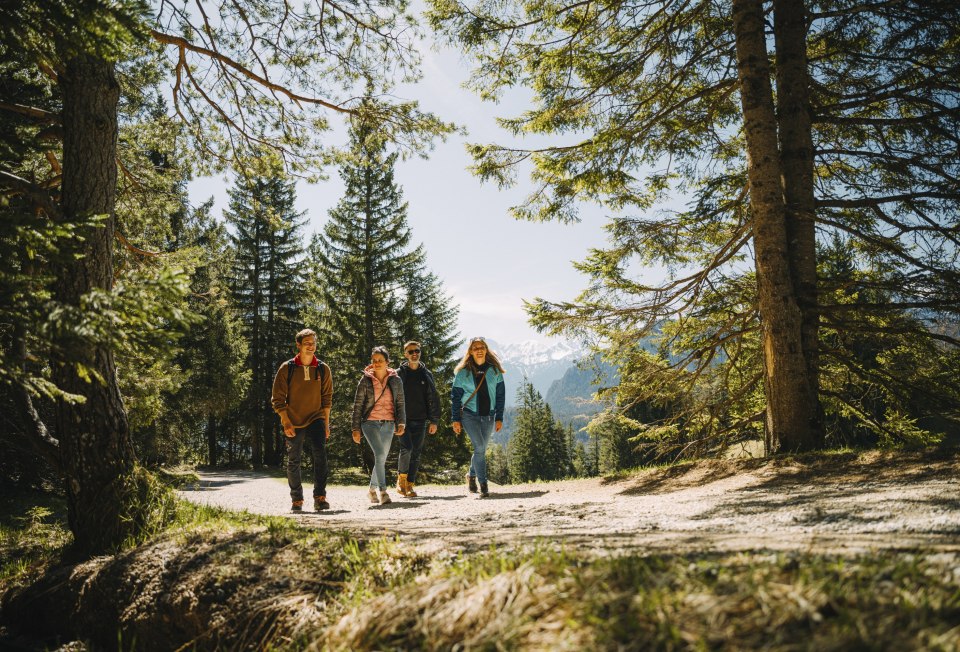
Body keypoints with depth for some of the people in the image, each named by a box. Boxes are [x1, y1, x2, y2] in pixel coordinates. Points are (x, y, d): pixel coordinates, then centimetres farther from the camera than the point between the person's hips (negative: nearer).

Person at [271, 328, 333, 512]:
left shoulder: (323, 369, 2)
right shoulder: (287, 368, -4)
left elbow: (326, 398, 7)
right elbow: (278, 399, -3)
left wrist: (326, 423, 2)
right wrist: (286, 423, -11)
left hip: (316, 419, 0)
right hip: (293, 423, 0)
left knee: (320, 453, -20)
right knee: (293, 462, 7)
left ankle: (320, 497, -17)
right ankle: (297, 500, 23)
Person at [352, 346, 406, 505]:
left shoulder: (396, 381, 5)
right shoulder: (365, 381, 0)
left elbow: (400, 404, 8)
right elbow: (357, 405, 3)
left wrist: (401, 423, -5)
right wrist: (356, 428, -1)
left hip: (388, 424, 3)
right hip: (370, 422, -3)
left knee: (381, 458, 7)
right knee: (380, 454, -19)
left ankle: (373, 489, 27)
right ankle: (382, 491, -19)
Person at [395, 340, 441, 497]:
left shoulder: (426, 374, 10)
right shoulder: (399, 373, 3)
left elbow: (433, 398, 10)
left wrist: (434, 421, 3)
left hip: (420, 420, 3)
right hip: (403, 419, -3)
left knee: (416, 453, 4)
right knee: (406, 448, -17)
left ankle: (410, 485, 13)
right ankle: (401, 478, 3)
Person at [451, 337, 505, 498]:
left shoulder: (494, 370, 4)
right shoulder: (463, 372, -2)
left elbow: (500, 395, 7)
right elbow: (455, 396, 2)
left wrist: (499, 418, 2)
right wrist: (456, 419, -2)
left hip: (489, 416, 3)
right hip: (469, 414, -3)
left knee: (481, 450, 9)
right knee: (479, 448, -15)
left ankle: (471, 475, 35)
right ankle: (483, 486, -9)